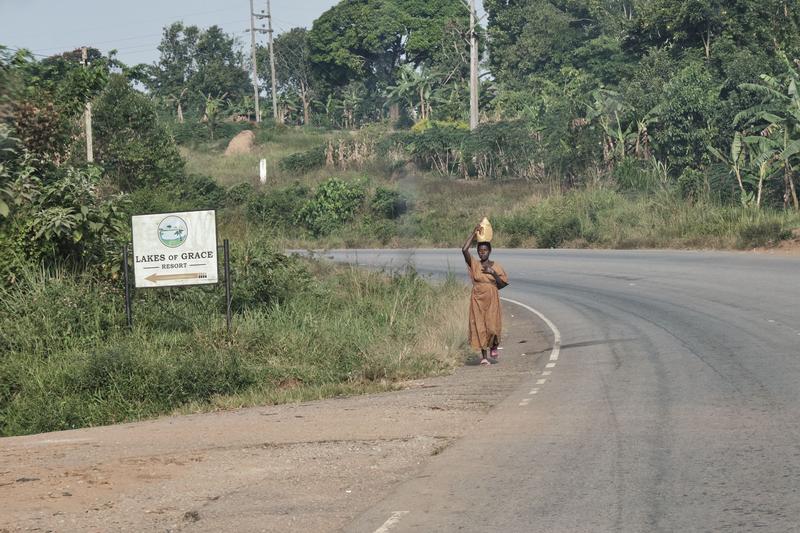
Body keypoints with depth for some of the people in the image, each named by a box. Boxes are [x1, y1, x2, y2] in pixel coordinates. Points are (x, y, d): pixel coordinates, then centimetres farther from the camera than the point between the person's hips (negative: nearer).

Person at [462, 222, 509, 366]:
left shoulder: (496, 266, 2)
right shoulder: (474, 264, 0)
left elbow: (502, 284, 2)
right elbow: (464, 250, -14)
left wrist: (493, 273, -13)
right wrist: (474, 234, -12)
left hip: (492, 300, 0)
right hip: (477, 299, 1)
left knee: (493, 325, -9)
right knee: (479, 327, 0)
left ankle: (494, 347, 21)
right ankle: (484, 355, 7)